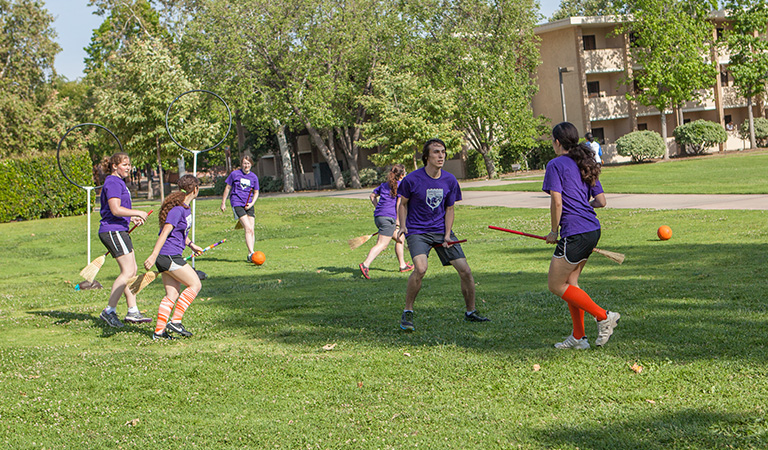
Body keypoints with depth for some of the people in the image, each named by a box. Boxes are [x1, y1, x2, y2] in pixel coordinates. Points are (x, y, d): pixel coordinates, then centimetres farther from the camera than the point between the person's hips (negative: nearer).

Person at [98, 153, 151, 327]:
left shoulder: (118, 182, 20)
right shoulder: (113, 183, -13)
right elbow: (115, 210, -22)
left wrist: (133, 218, 18)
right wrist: (138, 213, -13)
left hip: (120, 231, 11)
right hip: (112, 230, -11)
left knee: (132, 270, 10)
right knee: (127, 271, -13)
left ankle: (132, 311, 14)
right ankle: (109, 311, -9)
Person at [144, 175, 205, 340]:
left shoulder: (185, 207, 15)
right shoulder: (177, 209, -16)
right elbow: (165, 233, -22)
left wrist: (191, 245, 39)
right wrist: (153, 256, -25)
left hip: (172, 256, 10)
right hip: (169, 256, -10)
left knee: (172, 295, 8)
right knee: (195, 284, -5)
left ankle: (159, 331, 8)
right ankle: (175, 321, -5)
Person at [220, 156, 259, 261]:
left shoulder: (254, 177, 8)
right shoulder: (234, 174, 1)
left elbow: (256, 192, 15)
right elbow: (228, 188, 8)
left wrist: (252, 203, -2)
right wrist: (223, 203, 9)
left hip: (249, 205, 4)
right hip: (237, 204, -4)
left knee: (251, 230, -1)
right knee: (248, 229, -18)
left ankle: (250, 255, 7)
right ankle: (251, 253, -23)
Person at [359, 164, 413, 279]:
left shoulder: (384, 184, 21)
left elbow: (372, 195, 27)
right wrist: (398, 220, -7)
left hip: (377, 216, 8)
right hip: (388, 217, -8)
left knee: (399, 238, 22)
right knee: (382, 244, -14)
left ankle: (403, 265, 28)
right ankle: (365, 264, -29)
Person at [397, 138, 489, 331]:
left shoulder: (450, 181, 0)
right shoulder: (412, 179, -10)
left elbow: (449, 209, 9)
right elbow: (402, 204, 5)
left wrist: (447, 235, -3)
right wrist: (402, 226, -9)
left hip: (441, 230, 4)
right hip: (417, 231, -4)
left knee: (465, 270, -3)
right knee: (420, 268, -28)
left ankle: (470, 312, 17)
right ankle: (407, 313, -10)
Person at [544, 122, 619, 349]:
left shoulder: (556, 165, -8)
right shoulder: (585, 165, 14)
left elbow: (557, 203, -15)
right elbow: (601, 201, 12)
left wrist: (554, 231, -3)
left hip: (574, 233, -9)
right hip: (593, 230, 9)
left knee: (556, 285, 3)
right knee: (570, 281, 18)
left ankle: (603, 316, -3)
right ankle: (578, 337, 19)